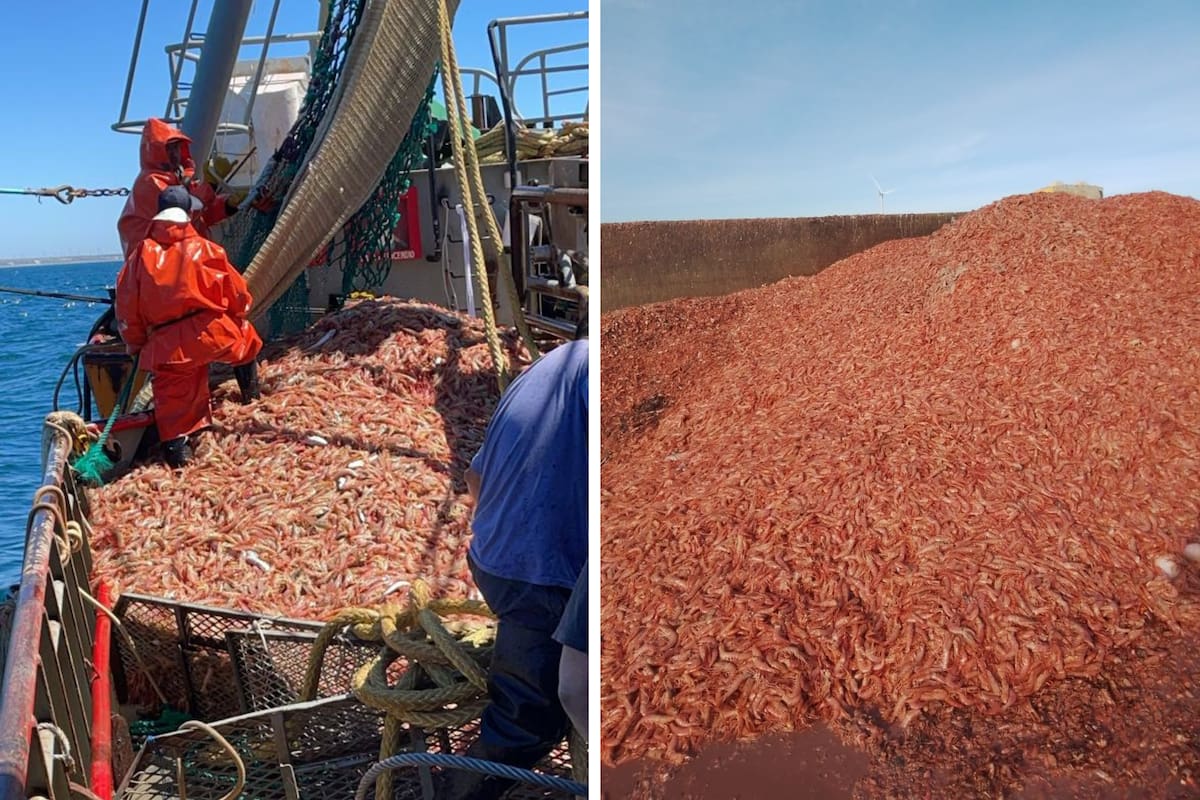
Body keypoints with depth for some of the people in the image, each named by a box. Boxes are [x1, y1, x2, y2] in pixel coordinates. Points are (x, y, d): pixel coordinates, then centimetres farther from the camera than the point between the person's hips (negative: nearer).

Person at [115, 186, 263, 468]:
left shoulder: (141, 254, 8)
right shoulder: (204, 248, 3)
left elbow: (126, 306, 10)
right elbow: (237, 291, 8)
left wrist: (136, 345, 20)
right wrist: (238, 317, 28)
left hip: (165, 347, 1)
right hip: (212, 332, -1)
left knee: (172, 401, 11)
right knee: (247, 338, 29)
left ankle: (176, 448, 7)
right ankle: (251, 395, 28)